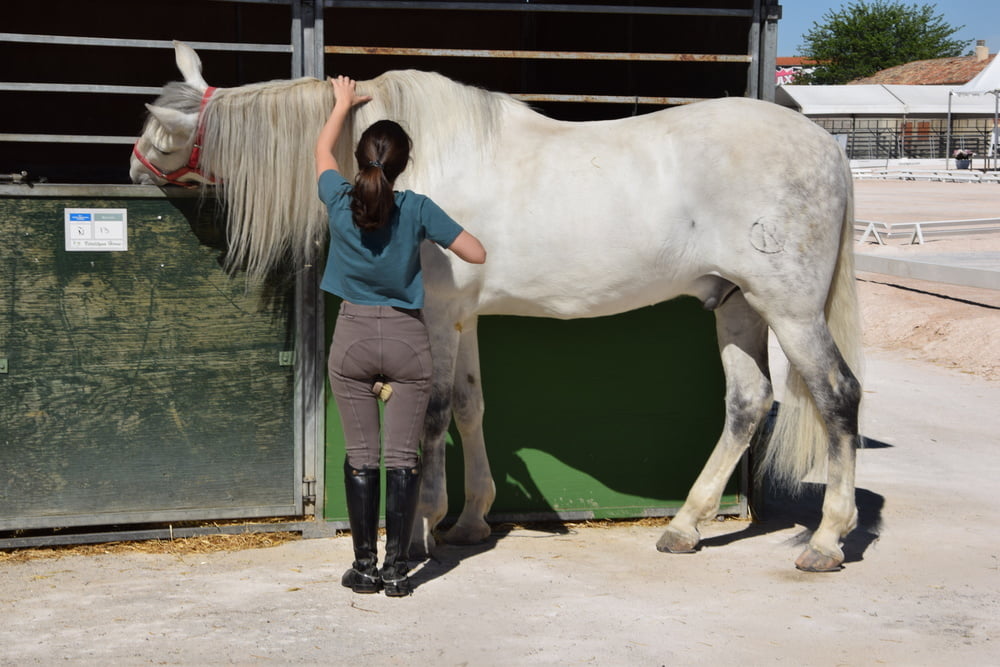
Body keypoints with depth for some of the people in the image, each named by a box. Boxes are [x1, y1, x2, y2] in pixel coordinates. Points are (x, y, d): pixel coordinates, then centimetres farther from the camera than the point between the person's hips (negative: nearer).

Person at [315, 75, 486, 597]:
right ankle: (396, 568, 5)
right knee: (402, 458, 3)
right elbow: (477, 254, -5)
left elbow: (322, 149, 18)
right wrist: (438, 231, 12)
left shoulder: (339, 201, -3)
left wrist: (343, 104, 33)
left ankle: (364, 567, 10)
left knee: (360, 457, 6)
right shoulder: (417, 209, -9)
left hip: (353, 335, 1)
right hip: (406, 338, -1)